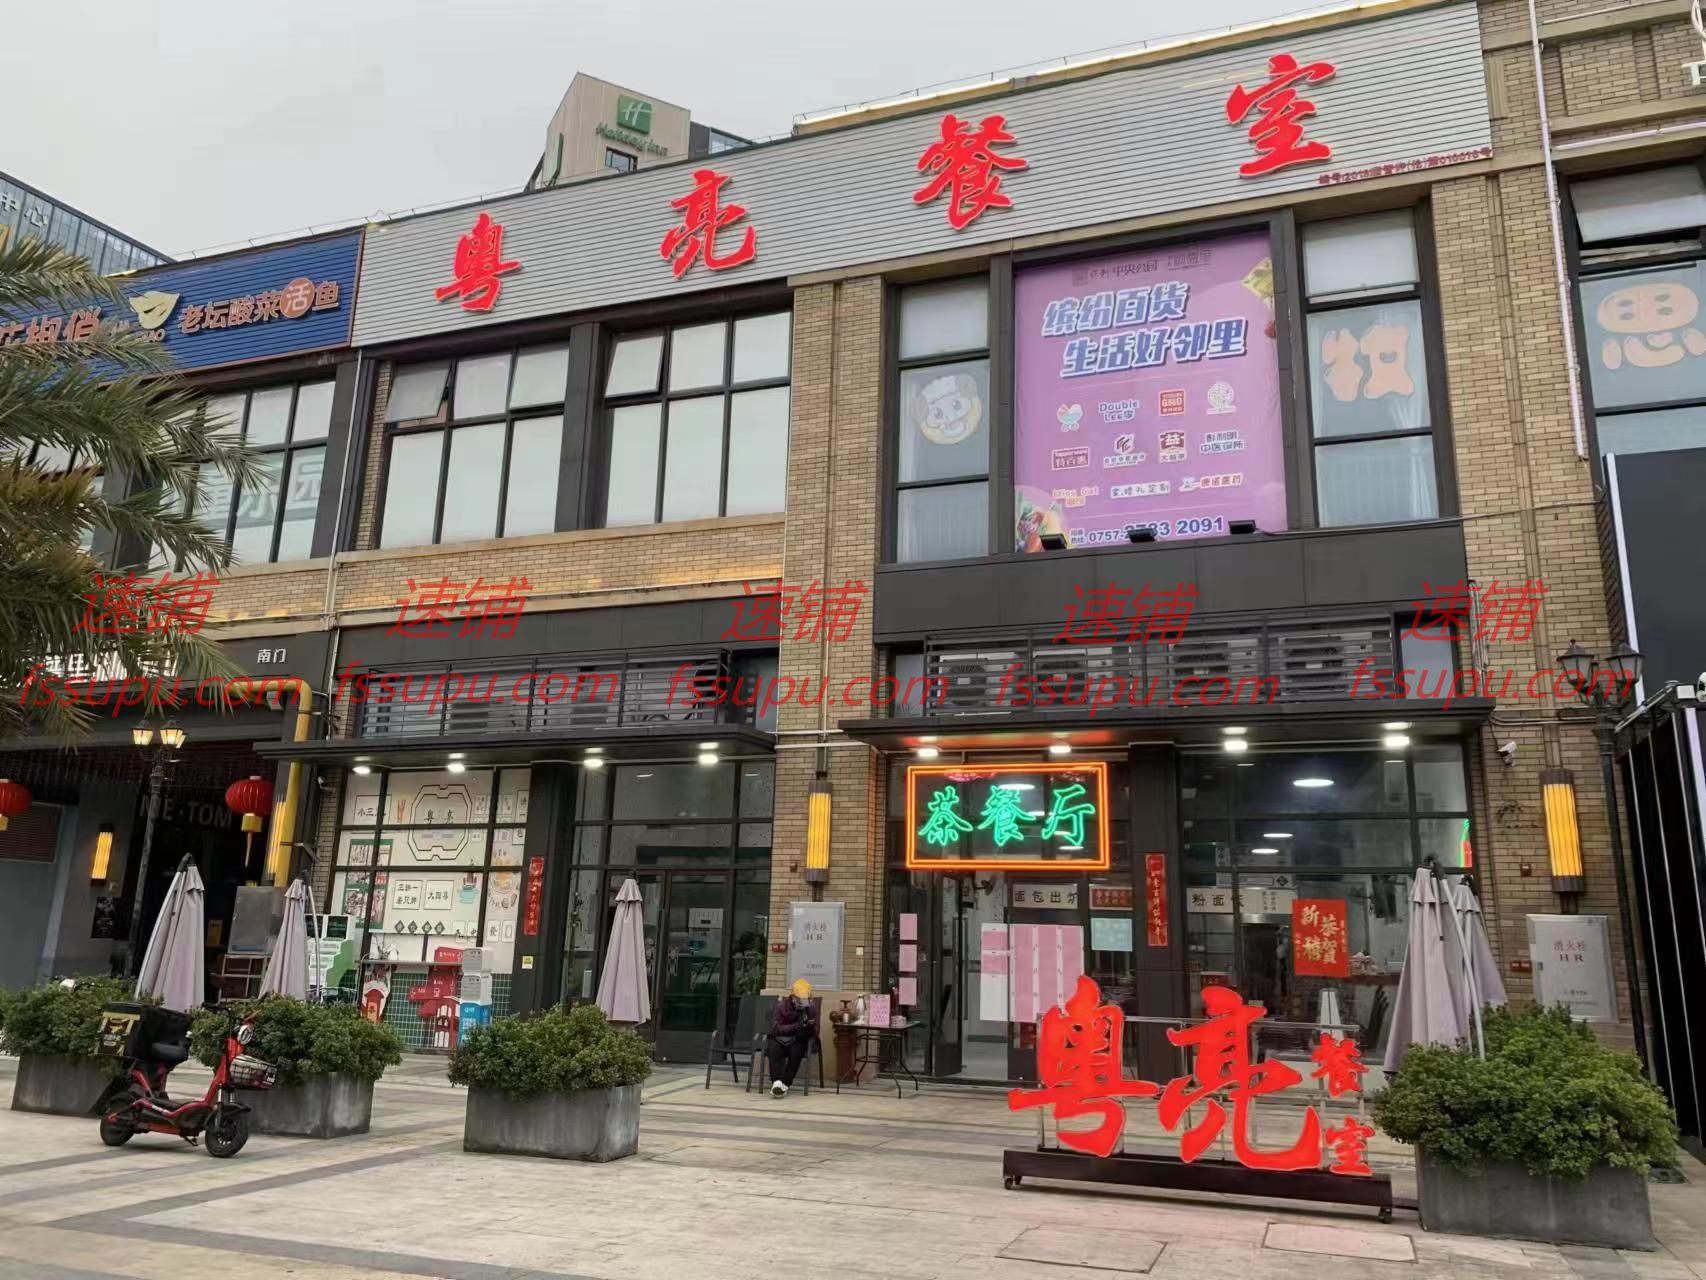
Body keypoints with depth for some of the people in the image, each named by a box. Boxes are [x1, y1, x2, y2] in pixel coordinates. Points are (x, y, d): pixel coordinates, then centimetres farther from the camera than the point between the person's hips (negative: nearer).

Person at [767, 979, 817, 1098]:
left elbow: (814, 1033, -4)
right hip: (779, 1039, -1)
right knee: (774, 1050, -33)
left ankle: (785, 1083, -29)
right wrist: (796, 1027, -30)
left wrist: (810, 1027, -29)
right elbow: (775, 1028, -16)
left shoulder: (811, 1010, 3)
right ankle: (777, 1082, -43)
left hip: (797, 1042, 1)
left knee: (796, 1051, -32)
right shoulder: (782, 1007, -4)